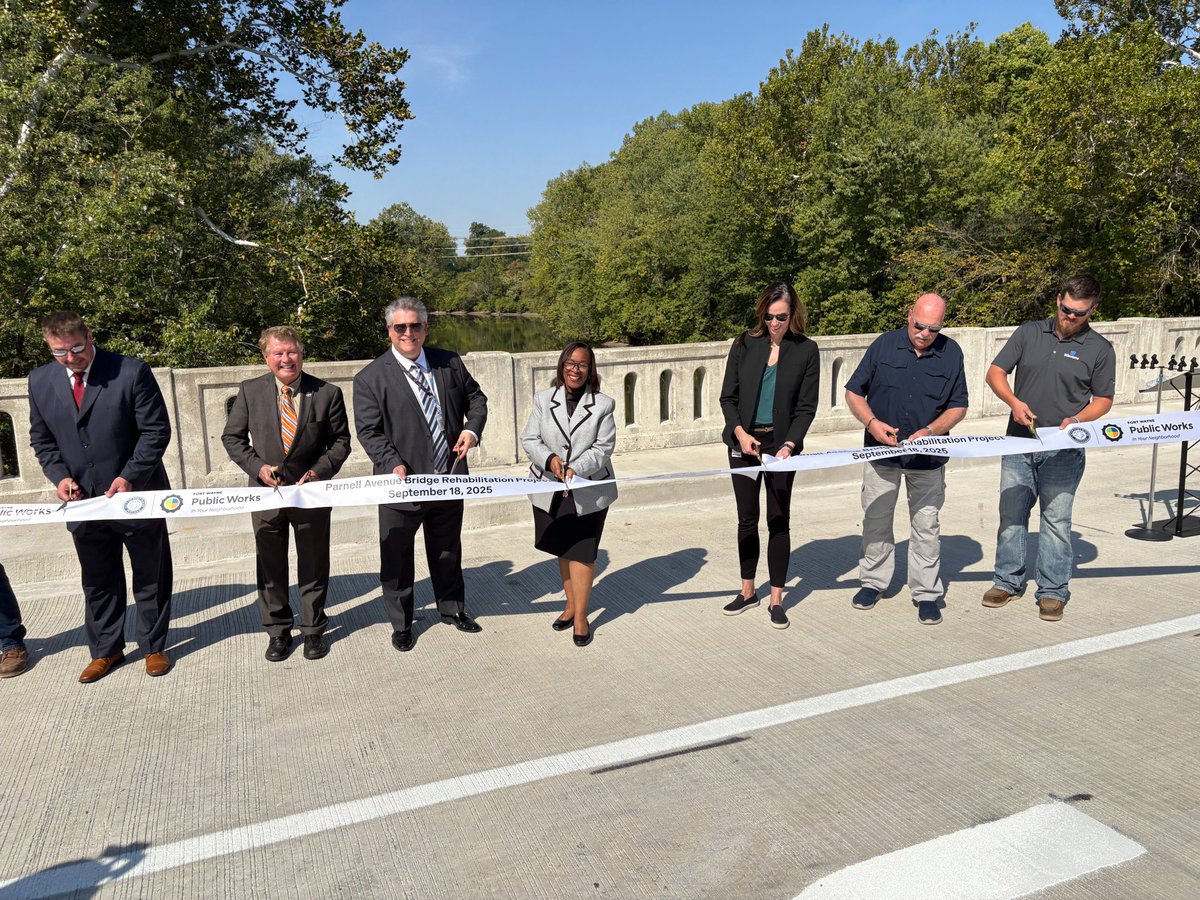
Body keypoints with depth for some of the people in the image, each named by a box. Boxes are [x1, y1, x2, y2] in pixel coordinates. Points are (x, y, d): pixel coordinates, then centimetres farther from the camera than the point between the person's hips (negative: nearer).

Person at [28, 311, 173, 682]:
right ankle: (106, 650, 30)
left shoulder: (131, 372, -13)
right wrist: (60, 475, -7)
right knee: (98, 581, 14)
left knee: (150, 576, 9)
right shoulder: (40, 381, 2)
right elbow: (41, 439, 11)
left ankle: (153, 646, 25)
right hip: (83, 499, 4)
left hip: (136, 493, -3)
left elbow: (157, 430, -11)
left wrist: (129, 477, -19)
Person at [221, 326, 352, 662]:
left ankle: (313, 630, 28)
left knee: (313, 566, 11)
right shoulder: (250, 391, -2)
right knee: (271, 566, 12)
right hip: (266, 493, 1)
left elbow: (340, 441, -1)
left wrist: (319, 471, -16)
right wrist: (258, 467, -12)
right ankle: (277, 631, 29)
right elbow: (232, 437, 4)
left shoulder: (327, 393, -5)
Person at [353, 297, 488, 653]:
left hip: (449, 478, 4)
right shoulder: (370, 378, -10)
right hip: (403, 483, -3)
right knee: (396, 558, 10)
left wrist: (472, 428, -7)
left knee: (448, 550, 21)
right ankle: (401, 625, 30)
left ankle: (452, 609, 42)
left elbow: (476, 397, 12)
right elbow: (369, 431, -12)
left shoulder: (450, 363, 1)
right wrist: (394, 464, -27)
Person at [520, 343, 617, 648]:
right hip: (550, 491, 3)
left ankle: (580, 616, 15)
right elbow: (529, 440, 0)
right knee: (563, 551, 17)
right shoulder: (543, 399, 2)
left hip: (588, 493, -3)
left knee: (582, 554, 1)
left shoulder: (603, 404, -4)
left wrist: (577, 469, -24)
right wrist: (550, 460, -19)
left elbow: (603, 447, -9)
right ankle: (571, 605, 35)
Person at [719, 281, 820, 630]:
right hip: (744, 441, 2)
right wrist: (740, 432, -12)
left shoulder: (806, 350, -3)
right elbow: (727, 397, 3)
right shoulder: (744, 345, 1)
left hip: (781, 444, -2)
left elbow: (806, 407, -4)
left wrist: (789, 445, -16)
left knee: (778, 520, 2)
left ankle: (776, 599, 13)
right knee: (747, 519, 10)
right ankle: (748, 591, 24)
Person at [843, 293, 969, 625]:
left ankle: (926, 594, 17)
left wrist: (931, 430, -16)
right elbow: (853, 392, 0)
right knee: (875, 519, 10)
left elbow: (958, 406, 1)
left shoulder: (951, 353, -2)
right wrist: (872, 422, -17)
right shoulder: (884, 345, -4)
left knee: (926, 525, 5)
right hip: (881, 450, 0)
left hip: (927, 457, 0)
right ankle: (873, 582, 27)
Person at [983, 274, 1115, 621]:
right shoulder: (1029, 333, 7)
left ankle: (1052, 591, 14)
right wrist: (1014, 402, -13)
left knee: (1056, 520, 2)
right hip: (1019, 445, 2)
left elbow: (1103, 400, 5)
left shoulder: (1100, 349, 2)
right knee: (1011, 514, 8)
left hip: (1063, 452, -2)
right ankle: (1008, 581, 21)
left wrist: (1077, 420, -15)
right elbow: (995, 372, 5)